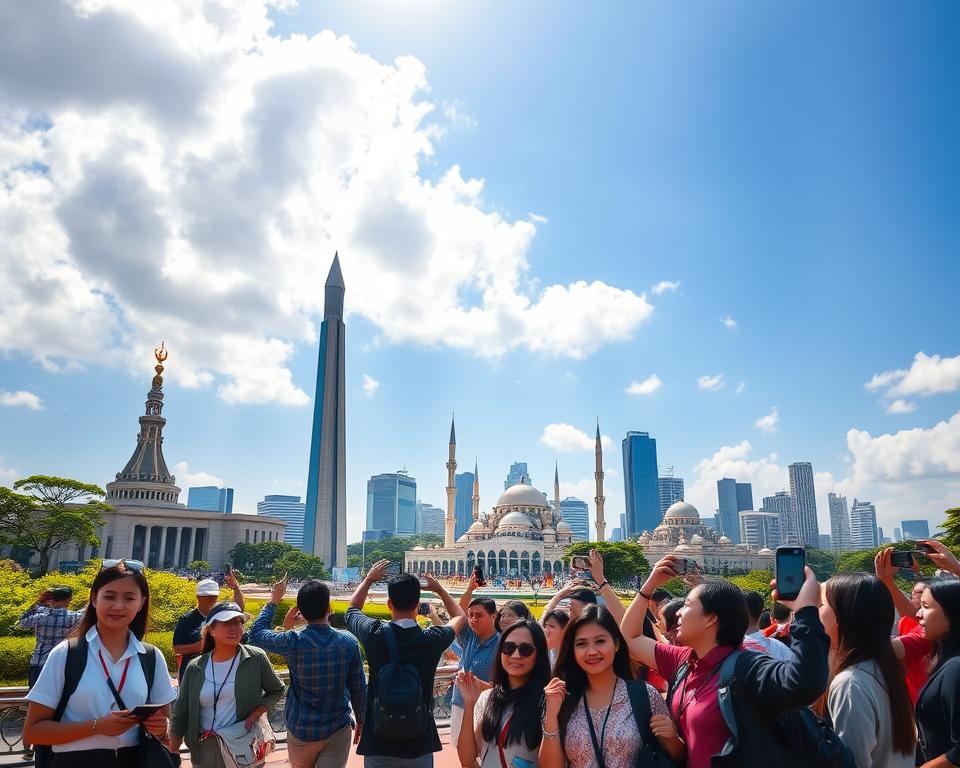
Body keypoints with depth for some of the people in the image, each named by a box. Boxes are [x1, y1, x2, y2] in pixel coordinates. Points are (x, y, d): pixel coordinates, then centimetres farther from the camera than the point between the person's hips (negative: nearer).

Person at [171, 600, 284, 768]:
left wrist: (255, 715, -12)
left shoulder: (256, 658, -9)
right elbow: (181, 713, 2)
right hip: (206, 748, 3)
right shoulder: (195, 668, -3)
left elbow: (276, 690, 1)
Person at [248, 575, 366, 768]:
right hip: (338, 730, -1)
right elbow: (358, 688, -3)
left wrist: (274, 600, 12)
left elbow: (256, 634, 2)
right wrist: (360, 720, 13)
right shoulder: (349, 642, -13)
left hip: (301, 730, 1)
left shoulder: (293, 642, -17)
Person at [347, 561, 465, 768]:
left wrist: (369, 579, 18)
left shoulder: (375, 635, -15)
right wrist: (439, 589, 17)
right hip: (420, 743, 0)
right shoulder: (433, 639, -13)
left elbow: (352, 609, 10)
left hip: (378, 742, 0)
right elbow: (460, 617, 12)